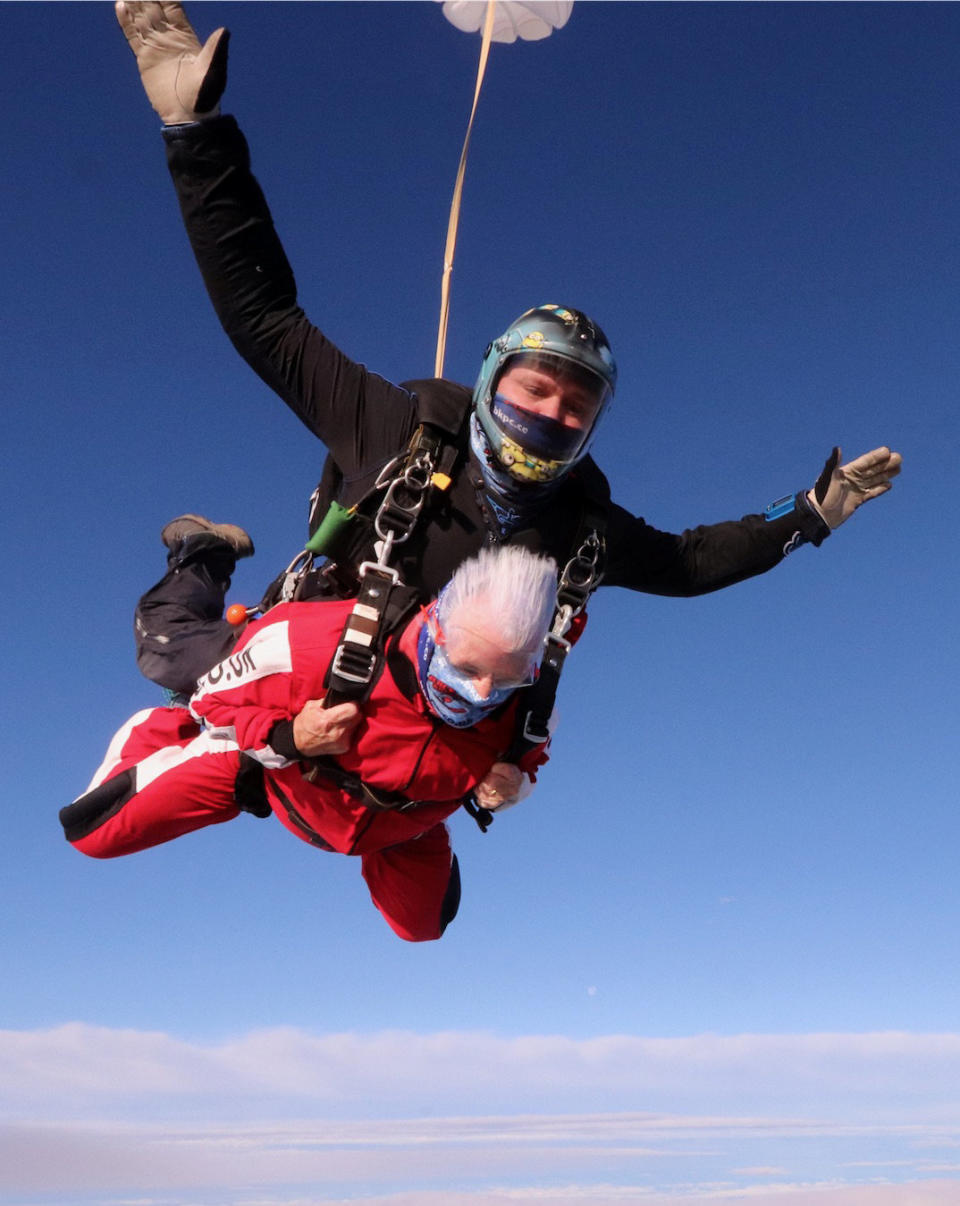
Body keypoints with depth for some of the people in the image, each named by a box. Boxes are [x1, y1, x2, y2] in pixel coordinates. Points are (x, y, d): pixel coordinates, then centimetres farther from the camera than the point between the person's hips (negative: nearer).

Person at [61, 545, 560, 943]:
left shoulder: (523, 704, -34)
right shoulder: (332, 641, -44)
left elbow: (525, 757, -7)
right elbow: (215, 696, -25)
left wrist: (512, 785, -30)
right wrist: (287, 737, -43)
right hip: (271, 759, -2)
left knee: (421, 926, 22)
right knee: (96, 834, -3)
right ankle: (154, 733, 31)